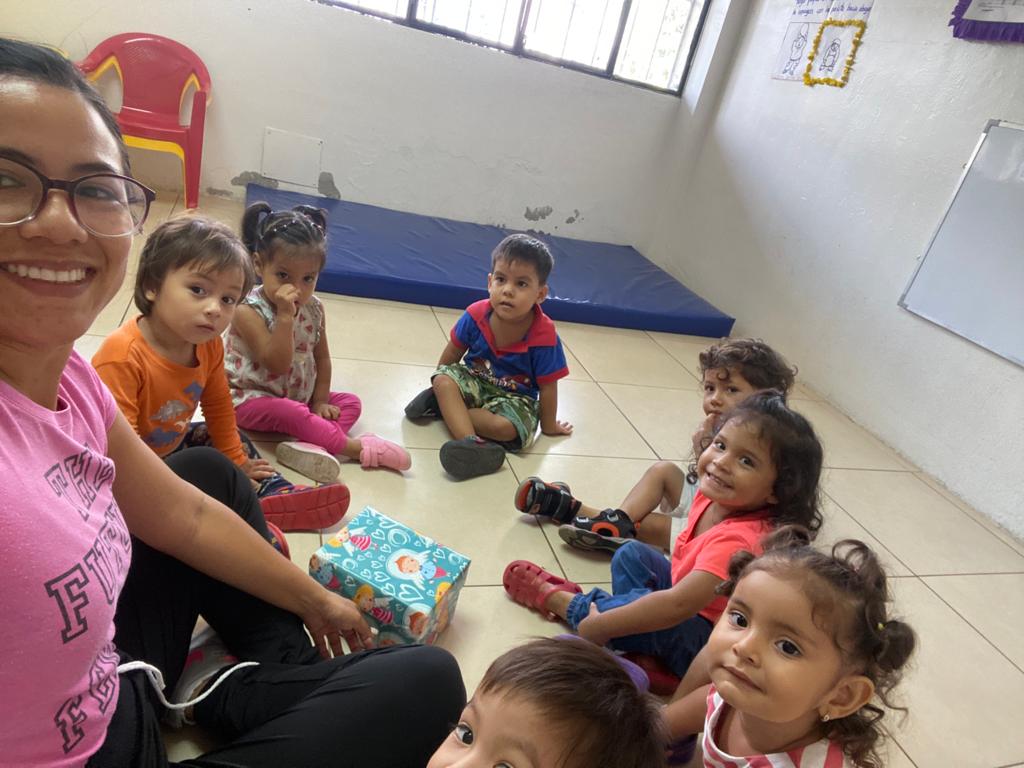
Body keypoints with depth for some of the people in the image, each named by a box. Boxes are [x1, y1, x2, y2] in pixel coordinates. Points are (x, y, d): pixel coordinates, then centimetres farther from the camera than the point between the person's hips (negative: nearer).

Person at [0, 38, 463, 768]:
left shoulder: (63, 373, -6)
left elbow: (182, 514, 6)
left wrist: (313, 600, 17)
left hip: (109, 700, 8)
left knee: (211, 471, 21)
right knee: (426, 679, -4)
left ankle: (277, 679, 20)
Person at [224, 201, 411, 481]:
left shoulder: (313, 309, -3)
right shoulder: (248, 311, -22)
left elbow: (321, 357, 5)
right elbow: (277, 364, -29)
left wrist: (320, 400, -4)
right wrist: (285, 316, -36)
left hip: (299, 397, 7)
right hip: (251, 399, -7)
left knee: (350, 402, -5)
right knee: (290, 412, -34)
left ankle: (309, 445, -34)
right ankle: (356, 447, -26)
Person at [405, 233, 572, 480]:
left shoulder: (544, 337, -25)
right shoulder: (476, 315, -16)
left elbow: (547, 387, -13)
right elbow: (453, 353, 3)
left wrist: (549, 426, -1)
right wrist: (441, 383, 16)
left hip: (514, 397, -3)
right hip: (474, 381, 3)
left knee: (506, 427, -33)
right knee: (444, 380, -26)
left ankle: (444, 407, -19)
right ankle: (471, 443, -40)